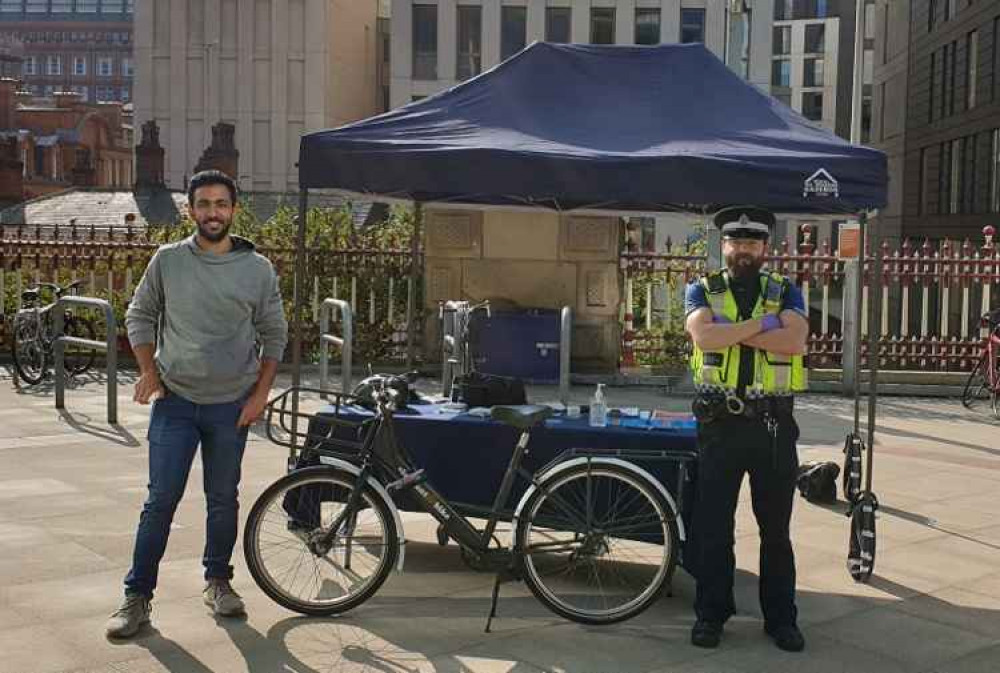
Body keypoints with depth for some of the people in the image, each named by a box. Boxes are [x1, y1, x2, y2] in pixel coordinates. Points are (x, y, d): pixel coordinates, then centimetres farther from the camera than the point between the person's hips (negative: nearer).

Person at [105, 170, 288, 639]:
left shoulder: (257, 269, -1)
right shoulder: (167, 260, -1)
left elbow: (274, 334, 4)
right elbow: (139, 315, 9)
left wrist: (261, 392, -2)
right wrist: (149, 372, -1)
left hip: (232, 405, 1)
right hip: (174, 402, 0)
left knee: (223, 500, 11)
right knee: (160, 501, 0)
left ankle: (218, 581, 29)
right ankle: (137, 596, 11)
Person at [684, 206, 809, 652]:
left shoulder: (785, 292, 6)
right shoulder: (702, 291, 6)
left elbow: (795, 341, -13)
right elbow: (704, 335, -16)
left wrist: (731, 329, -15)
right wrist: (763, 322, -14)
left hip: (774, 423, 1)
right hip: (719, 423, 0)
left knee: (776, 528, 9)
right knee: (713, 525, 6)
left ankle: (781, 617, 22)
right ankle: (710, 614, 19)